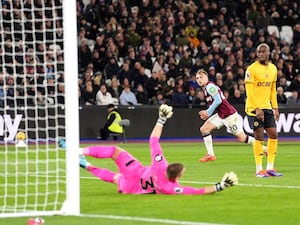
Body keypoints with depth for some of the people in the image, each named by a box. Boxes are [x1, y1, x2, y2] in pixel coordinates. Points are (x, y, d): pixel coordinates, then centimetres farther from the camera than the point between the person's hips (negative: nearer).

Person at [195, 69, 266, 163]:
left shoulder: (210, 86, -15)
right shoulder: (205, 88, 14)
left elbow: (218, 101, -23)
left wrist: (208, 112, -17)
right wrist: (206, 113, 9)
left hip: (229, 114, -10)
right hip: (220, 115, 10)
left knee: (242, 137, -2)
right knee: (204, 129, 0)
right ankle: (210, 155, 3)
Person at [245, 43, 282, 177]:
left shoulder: (273, 68, 10)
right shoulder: (252, 69, -10)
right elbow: (249, 91, -13)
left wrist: (275, 108, 12)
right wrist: (257, 109, -18)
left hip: (267, 107, 6)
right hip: (254, 107, -6)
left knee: (273, 135, 2)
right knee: (259, 136, -8)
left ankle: (270, 168, 9)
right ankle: (259, 170, -2)